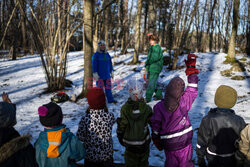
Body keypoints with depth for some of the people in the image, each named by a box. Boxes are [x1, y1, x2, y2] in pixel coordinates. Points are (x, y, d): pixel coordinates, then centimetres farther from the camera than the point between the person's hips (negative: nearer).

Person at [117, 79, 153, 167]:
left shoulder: (125, 108, -19)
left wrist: (120, 138, 6)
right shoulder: (147, 109, -18)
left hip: (129, 143, 0)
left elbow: (121, 125, -11)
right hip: (144, 142, 1)